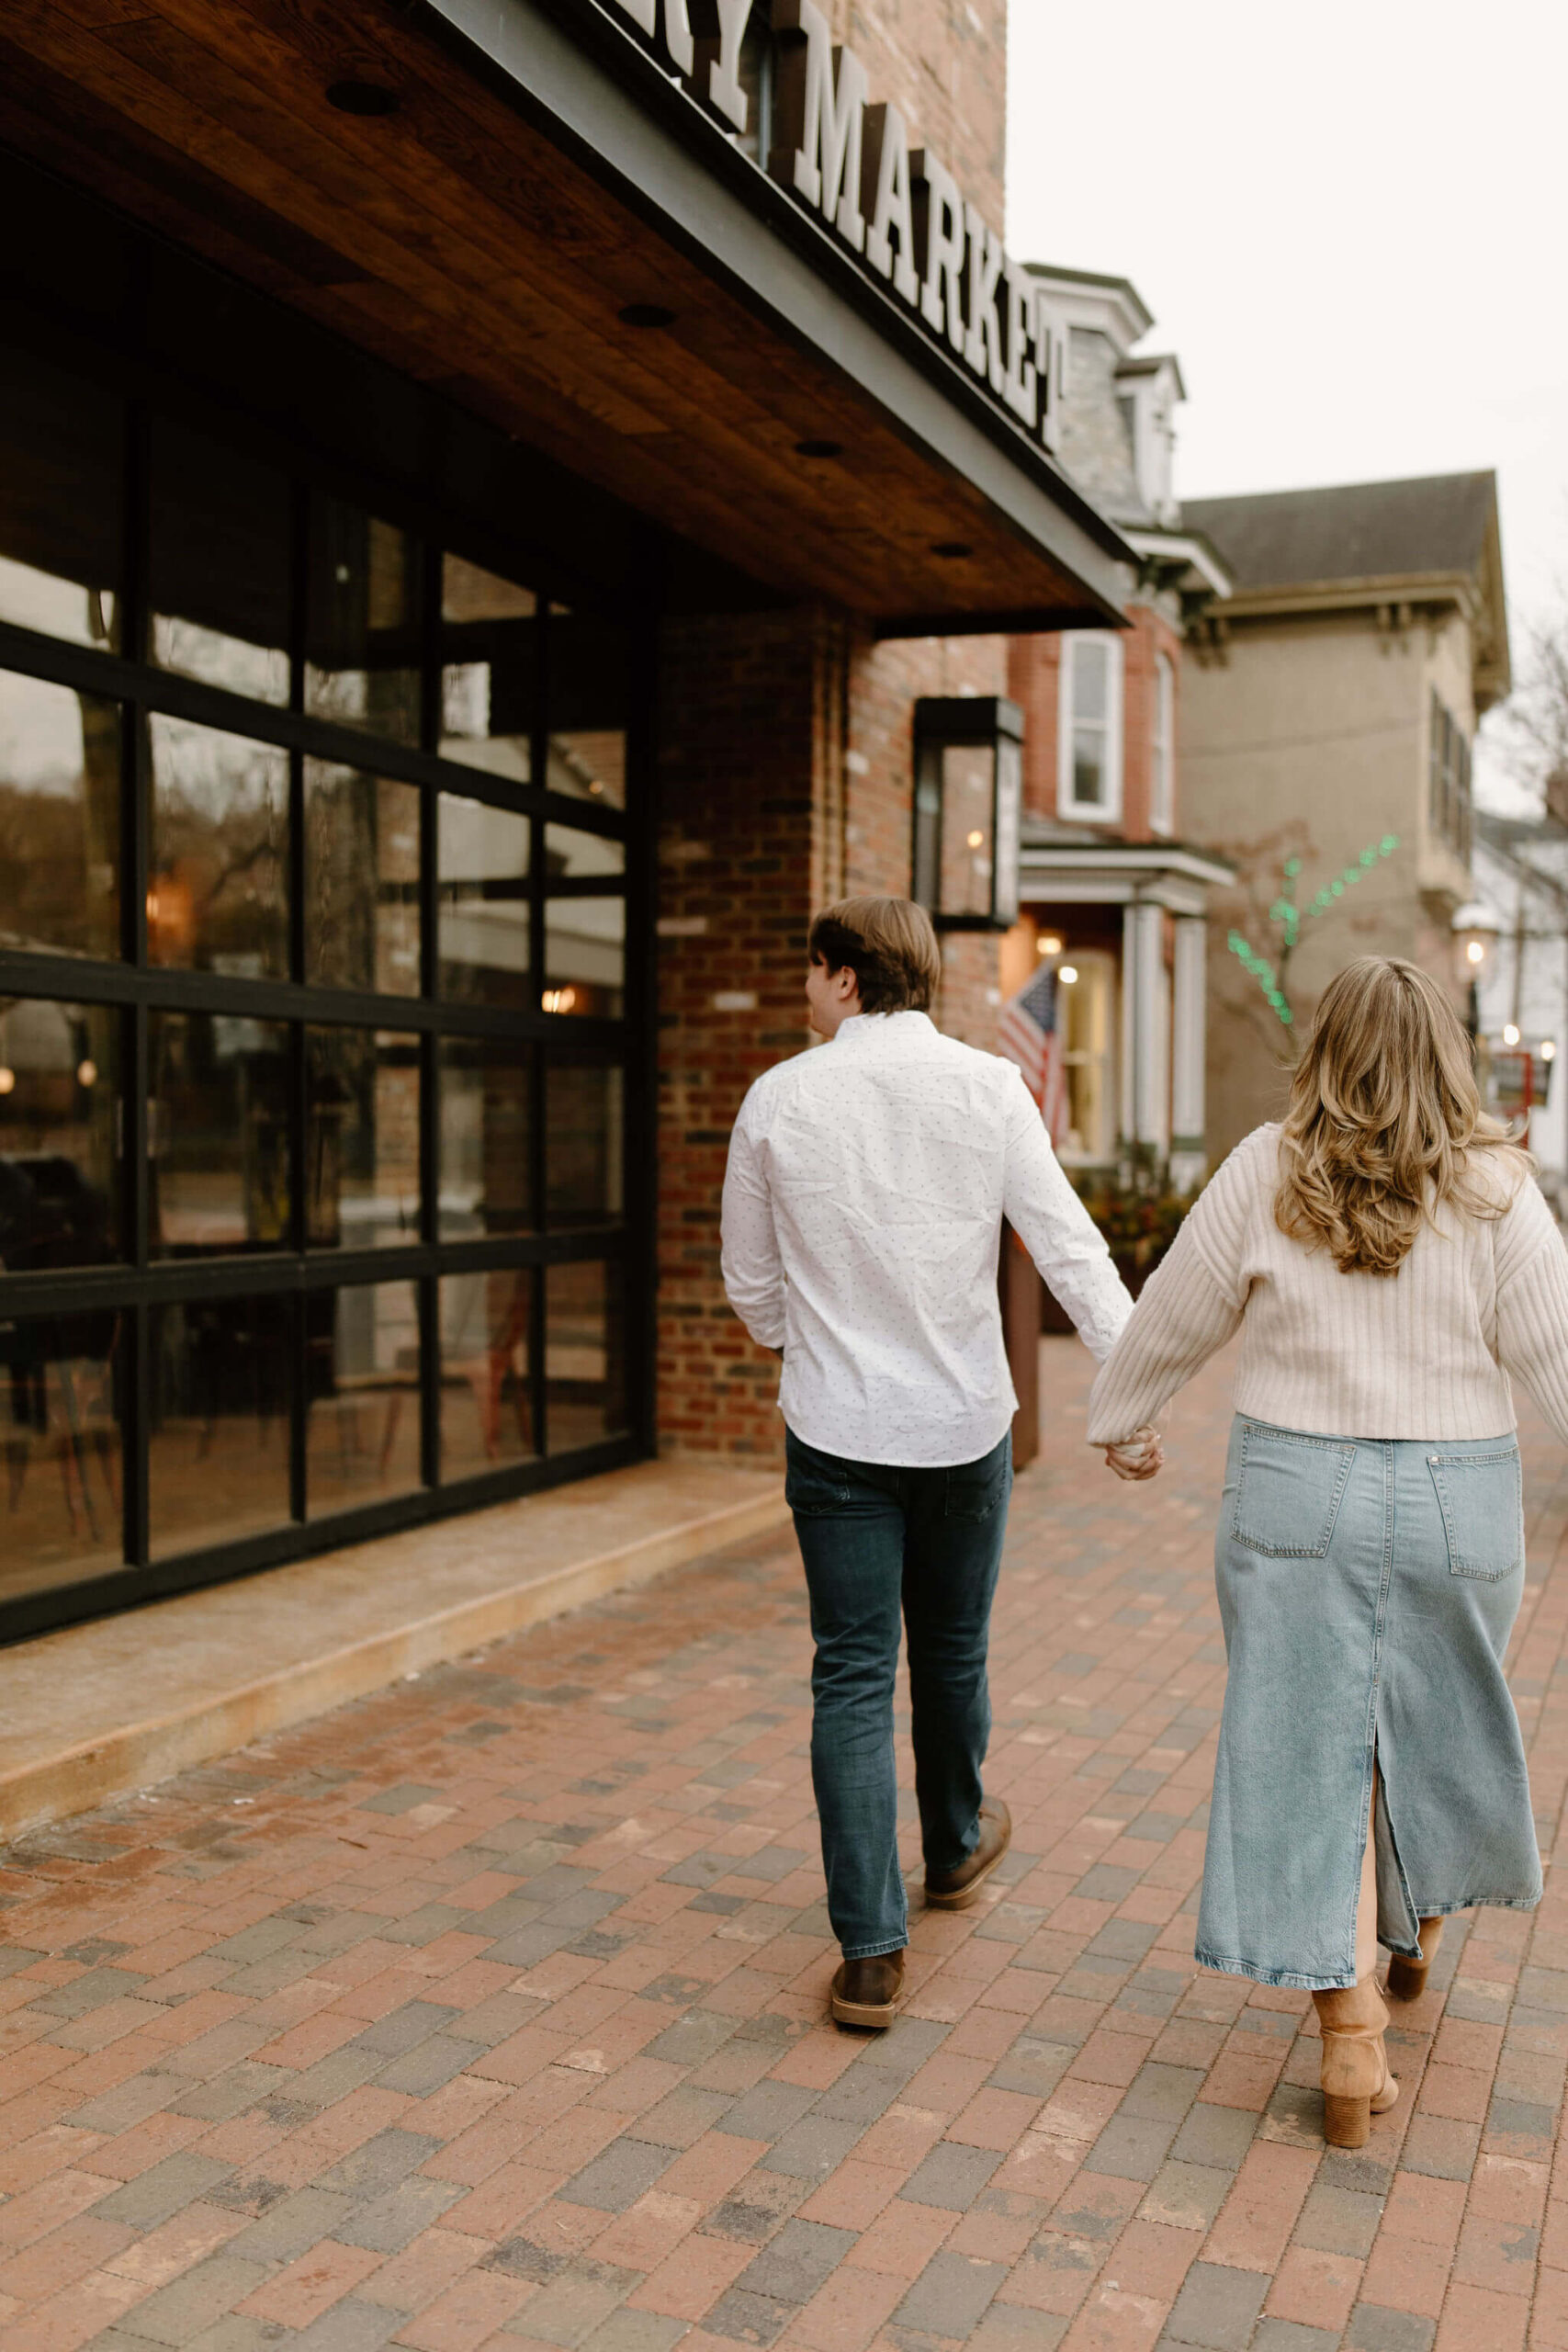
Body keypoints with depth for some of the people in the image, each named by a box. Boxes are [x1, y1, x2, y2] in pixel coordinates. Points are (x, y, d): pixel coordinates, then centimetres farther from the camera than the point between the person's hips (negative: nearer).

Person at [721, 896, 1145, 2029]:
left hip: (836, 1429, -1)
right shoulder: (989, 1088, -7)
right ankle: (956, 1846, 43)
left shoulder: (779, 1099, -5)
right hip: (966, 1423, 1)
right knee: (952, 1652, 20)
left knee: (853, 1677, 5)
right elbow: (1072, 1250, -10)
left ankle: (873, 1952, 3)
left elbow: (751, 1281, 4)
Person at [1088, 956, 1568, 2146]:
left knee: (1311, 1746, 6)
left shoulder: (1267, 1174, -6)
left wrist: (1113, 1418, 18)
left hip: (1296, 1497, -1)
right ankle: (1418, 1927, 45)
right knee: (1437, 1721, 22)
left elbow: (1175, 1320, 2)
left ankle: (1351, 2037, 5)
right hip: (1454, 1506, 1)